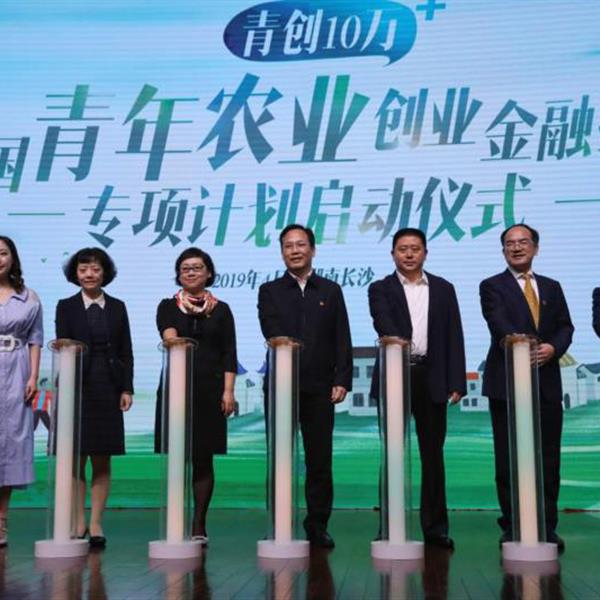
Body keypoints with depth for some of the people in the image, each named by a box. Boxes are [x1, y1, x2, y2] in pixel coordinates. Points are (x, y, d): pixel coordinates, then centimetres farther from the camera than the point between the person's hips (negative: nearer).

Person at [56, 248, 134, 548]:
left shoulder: (117, 307, 9)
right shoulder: (66, 307, 4)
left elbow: (125, 351, 7)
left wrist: (127, 389, -1)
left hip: (108, 389, 1)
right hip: (76, 387, -1)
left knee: (102, 461, 4)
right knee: (76, 460, 3)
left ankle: (96, 524, 11)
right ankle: (79, 524, 13)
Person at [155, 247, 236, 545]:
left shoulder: (221, 310, 10)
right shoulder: (168, 306, 9)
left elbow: (229, 355, 5)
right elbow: (167, 331, -13)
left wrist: (228, 391, -5)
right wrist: (173, 339, -36)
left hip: (209, 391, 0)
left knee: (203, 459, 2)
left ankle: (199, 525, 10)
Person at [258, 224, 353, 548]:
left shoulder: (331, 291, 11)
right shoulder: (269, 291, 9)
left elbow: (342, 341, 5)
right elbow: (272, 332, -7)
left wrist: (341, 381, -4)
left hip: (319, 387, 1)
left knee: (320, 460, 3)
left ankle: (317, 525, 14)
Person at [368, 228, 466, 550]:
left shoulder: (443, 289, 11)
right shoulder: (380, 289, 5)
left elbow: (454, 338, 7)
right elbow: (383, 323, -14)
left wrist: (456, 382, -2)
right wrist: (400, 342, -36)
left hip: (432, 379, 2)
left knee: (433, 454, 7)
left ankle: (435, 527, 15)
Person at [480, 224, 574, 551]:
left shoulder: (552, 287, 17)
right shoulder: (492, 286, 3)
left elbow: (565, 326, 10)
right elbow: (499, 325, -13)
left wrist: (553, 347, -12)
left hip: (547, 382, 3)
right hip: (507, 382, -3)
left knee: (548, 458, 4)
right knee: (508, 458, 2)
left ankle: (547, 528, 14)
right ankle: (512, 527, 10)